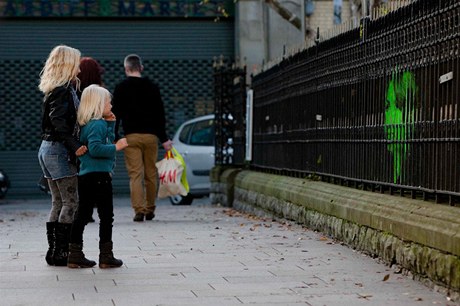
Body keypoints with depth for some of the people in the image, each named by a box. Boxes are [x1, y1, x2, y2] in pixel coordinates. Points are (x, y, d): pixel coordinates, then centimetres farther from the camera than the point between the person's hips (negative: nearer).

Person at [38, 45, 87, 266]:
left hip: (48, 149, 10)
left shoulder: (56, 90, 14)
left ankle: (54, 251, 14)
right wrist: (75, 146, -26)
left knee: (58, 203, 12)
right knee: (71, 201, -5)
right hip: (59, 150, -10)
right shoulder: (63, 90, -14)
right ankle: (61, 251, -5)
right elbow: (59, 123, -23)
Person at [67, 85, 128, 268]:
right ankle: (106, 257, 3)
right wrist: (116, 147, -18)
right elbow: (95, 148, -27)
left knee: (82, 215, 9)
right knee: (106, 217, 0)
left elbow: (106, 141, 25)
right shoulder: (97, 124, -14)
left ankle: (75, 256, 11)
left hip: (85, 177, 10)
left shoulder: (92, 124, 16)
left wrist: (110, 124, 18)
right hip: (98, 175, -10)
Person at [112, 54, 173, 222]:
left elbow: (116, 114, -1)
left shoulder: (121, 88, 1)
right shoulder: (152, 87, 7)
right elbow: (160, 115, 6)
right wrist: (164, 139, 8)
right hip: (151, 136, 2)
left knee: (135, 174, -4)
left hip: (131, 136, -2)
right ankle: (150, 209, 16)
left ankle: (139, 210, -13)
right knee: (151, 174, 9)